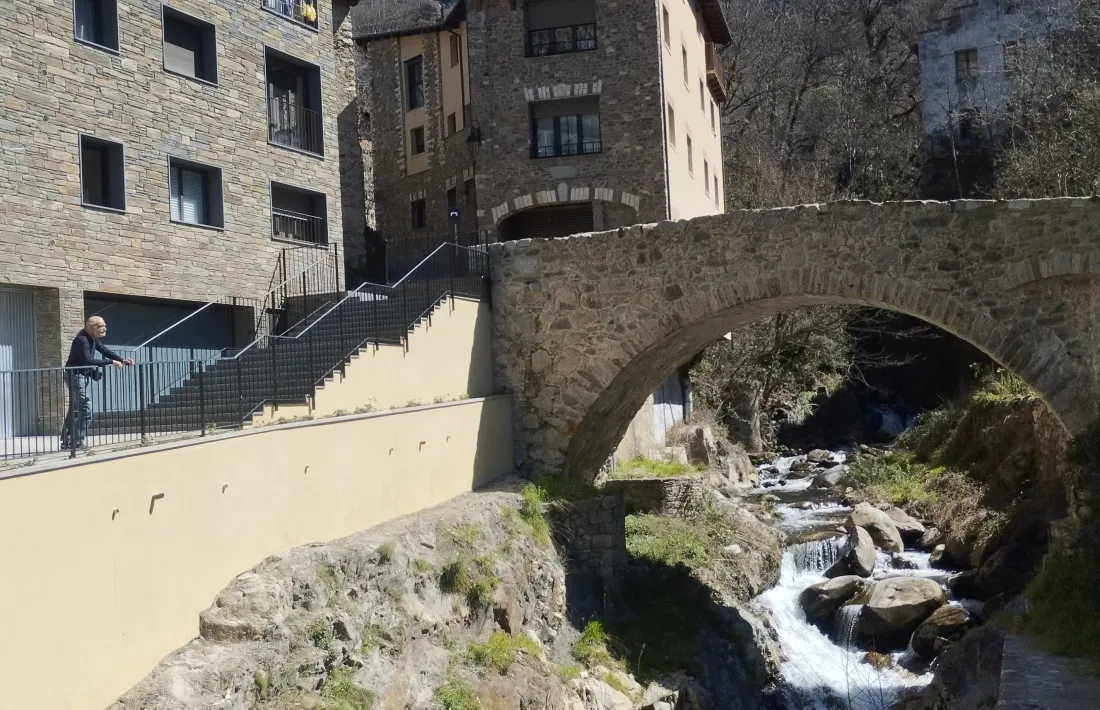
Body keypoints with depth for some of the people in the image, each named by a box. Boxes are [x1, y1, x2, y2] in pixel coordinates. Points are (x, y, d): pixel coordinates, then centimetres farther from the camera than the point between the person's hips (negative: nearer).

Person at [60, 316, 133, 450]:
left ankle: (67, 442, 21)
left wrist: (123, 360, -3)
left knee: (75, 409, 14)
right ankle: (77, 442, -8)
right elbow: (88, 360, -32)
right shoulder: (82, 340, -23)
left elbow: (105, 351, 10)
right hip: (76, 376, -10)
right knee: (86, 410, -13)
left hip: (83, 376, 10)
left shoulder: (93, 339, 6)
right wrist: (111, 362, -31)